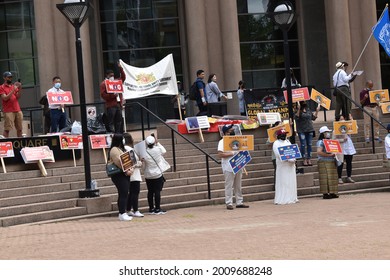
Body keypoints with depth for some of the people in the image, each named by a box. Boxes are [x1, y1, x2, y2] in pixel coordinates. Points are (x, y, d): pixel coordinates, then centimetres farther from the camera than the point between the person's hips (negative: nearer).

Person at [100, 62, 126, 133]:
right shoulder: (103, 84, -1)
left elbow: (123, 77, 23)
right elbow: (103, 95, -9)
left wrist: (120, 68, 13)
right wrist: (113, 95, -18)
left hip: (118, 104, 7)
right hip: (110, 106, -7)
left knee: (119, 122, 9)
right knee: (111, 123, -7)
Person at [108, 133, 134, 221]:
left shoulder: (121, 149, 19)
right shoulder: (114, 149, -11)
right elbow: (118, 162, -20)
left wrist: (131, 169, 0)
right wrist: (126, 171, -17)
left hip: (125, 175, 10)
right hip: (119, 175, -10)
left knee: (124, 194, 10)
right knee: (123, 194, -11)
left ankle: (122, 213, 15)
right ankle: (122, 214, -9)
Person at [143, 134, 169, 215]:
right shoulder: (158, 149, -12)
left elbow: (143, 160, 0)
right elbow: (164, 151, 9)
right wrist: (157, 143, 11)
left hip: (148, 175, 2)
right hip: (158, 174, -2)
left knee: (150, 192, 10)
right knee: (157, 191, 0)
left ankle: (151, 209, 15)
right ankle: (157, 209, 1)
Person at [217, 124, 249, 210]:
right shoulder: (222, 142, -7)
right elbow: (220, 154, -17)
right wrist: (232, 153, -19)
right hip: (228, 168, -7)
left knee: (238, 186, 10)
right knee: (229, 186, -4)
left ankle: (239, 202, 15)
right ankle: (229, 203, -1)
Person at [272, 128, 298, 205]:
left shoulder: (287, 142, 19)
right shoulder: (276, 143, -3)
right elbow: (278, 154, -14)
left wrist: (293, 159, -6)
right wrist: (289, 159, -22)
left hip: (290, 165, 7)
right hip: (282, 165, -7)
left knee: (291, 182, 7)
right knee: (283, 182, -8)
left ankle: (291, 198, 12)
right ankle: (282, 199, -7)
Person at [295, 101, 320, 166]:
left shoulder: (308, 110, 10)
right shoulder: (299, 110, -6)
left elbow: (313, 118, 16)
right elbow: (296, 117, -22)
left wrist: (317, 111, 7)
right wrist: (298, 109, -31)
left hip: (309, 129, 5)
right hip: (301, 131, -5)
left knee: (309, 145, 7)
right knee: (303, 145, -2)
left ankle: (309, 159, 14)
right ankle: (304, 160, 4)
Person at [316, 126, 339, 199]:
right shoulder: (320, 142, -8)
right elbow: (319, 152, -21)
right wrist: (329, 155, -20)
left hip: (332, 162, 8)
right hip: (324, 162, -8)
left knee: (333, 177, 6)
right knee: (326, 178, -8)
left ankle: (332, 193, 10)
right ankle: (325, 193, -6)